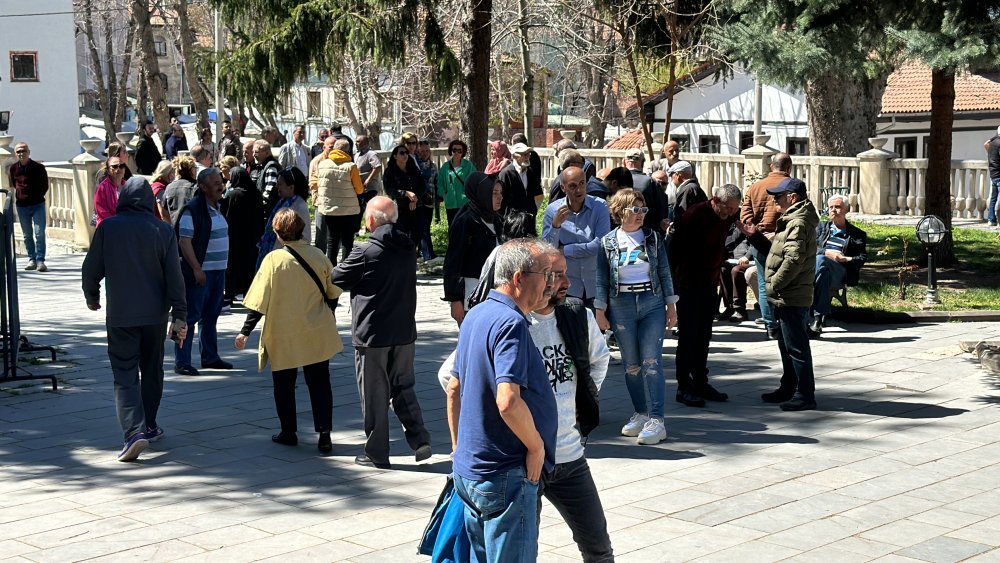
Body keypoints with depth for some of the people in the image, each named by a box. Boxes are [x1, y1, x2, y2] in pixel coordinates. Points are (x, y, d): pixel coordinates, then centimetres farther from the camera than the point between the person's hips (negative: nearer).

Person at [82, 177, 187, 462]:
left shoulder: (108, 227, -7)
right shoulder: (162, 230, -4)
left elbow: (91, 268, 0)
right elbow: (174, 277, -6)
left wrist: (92, 296, 19)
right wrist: (179, 316, -2)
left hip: (120, 315, -2)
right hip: (155, 314, 2)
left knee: (125, 375, -3)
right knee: (152, 370, 19)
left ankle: (134, 431, -19)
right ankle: (149, 426, 28)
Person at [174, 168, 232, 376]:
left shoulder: (216, 208, 14)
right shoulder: (192, 209, -14)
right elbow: (184, 241, -20)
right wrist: (196, 269, -23)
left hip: (218, 271, 9)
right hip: (199, 273, -9)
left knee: (211, 316, 16)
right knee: (190, 317, -6)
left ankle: (210, 357, 26)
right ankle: (181, 362, -3)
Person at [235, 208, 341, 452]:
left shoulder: (274, 260, -13)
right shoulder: (317, 256, -4)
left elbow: (260, 301, -12)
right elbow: (333, 292, 6)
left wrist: (245, 332, -5)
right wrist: (329, 319, 24)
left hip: (283, 336, -2)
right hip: (317, 333, 2)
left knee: (284, 386, 14)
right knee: (319, 384, 8)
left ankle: (289, 432, 20)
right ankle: (324, 434, 0)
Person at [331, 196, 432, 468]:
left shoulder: (365, 252, -15)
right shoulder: (408, 249, 4)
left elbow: (336, 278, -2)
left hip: (372, 335, -5)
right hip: (404, 333, 5)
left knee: (374, 395, 4)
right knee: (404, 387, 16)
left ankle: (377, 454, 11)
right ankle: (420, 440, 3)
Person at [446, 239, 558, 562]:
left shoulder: (476, 315, 10)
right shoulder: (511, 323, -20)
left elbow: (454, 389, 18)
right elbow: (508, 402, -31)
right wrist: (536, 447, -16)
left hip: (469, 469, 10)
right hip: (506, 475, -10)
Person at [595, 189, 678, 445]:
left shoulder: (654, 238, 4)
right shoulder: (608, 242, 2)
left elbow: (664, 272, 7)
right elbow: (602, 279, 5)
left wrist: (671, 306, 4)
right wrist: (599, 311, 0)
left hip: (652, 303, -1)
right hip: (621, 306, 1)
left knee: (651, 363, -8)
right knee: (631, 365, 7)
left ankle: (656, 420, -9)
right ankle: (641, 413, 20)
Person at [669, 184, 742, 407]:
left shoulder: (725, 217, 3)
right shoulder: (695, 215, -18)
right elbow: (675, 247, -18)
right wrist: (672, 278, -18)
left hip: (710, 284, 7)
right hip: (688, 286, -7)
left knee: (703, 336, 12)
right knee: (688, 336, -3)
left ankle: (700, 383, 20)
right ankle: (684, 387, 2)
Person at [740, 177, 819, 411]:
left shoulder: (798, 223, -18)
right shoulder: (791, 220, 17)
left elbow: (793, 260, -27)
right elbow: (776, 251, 20)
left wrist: (774, 285, -19)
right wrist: (756, 236, 10)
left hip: (792, 298, -11)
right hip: (785, 297, 11)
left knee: (796, 346, -6)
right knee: (786, 345, 19)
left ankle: (805, 394, -2)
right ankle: (788, 389, 30)